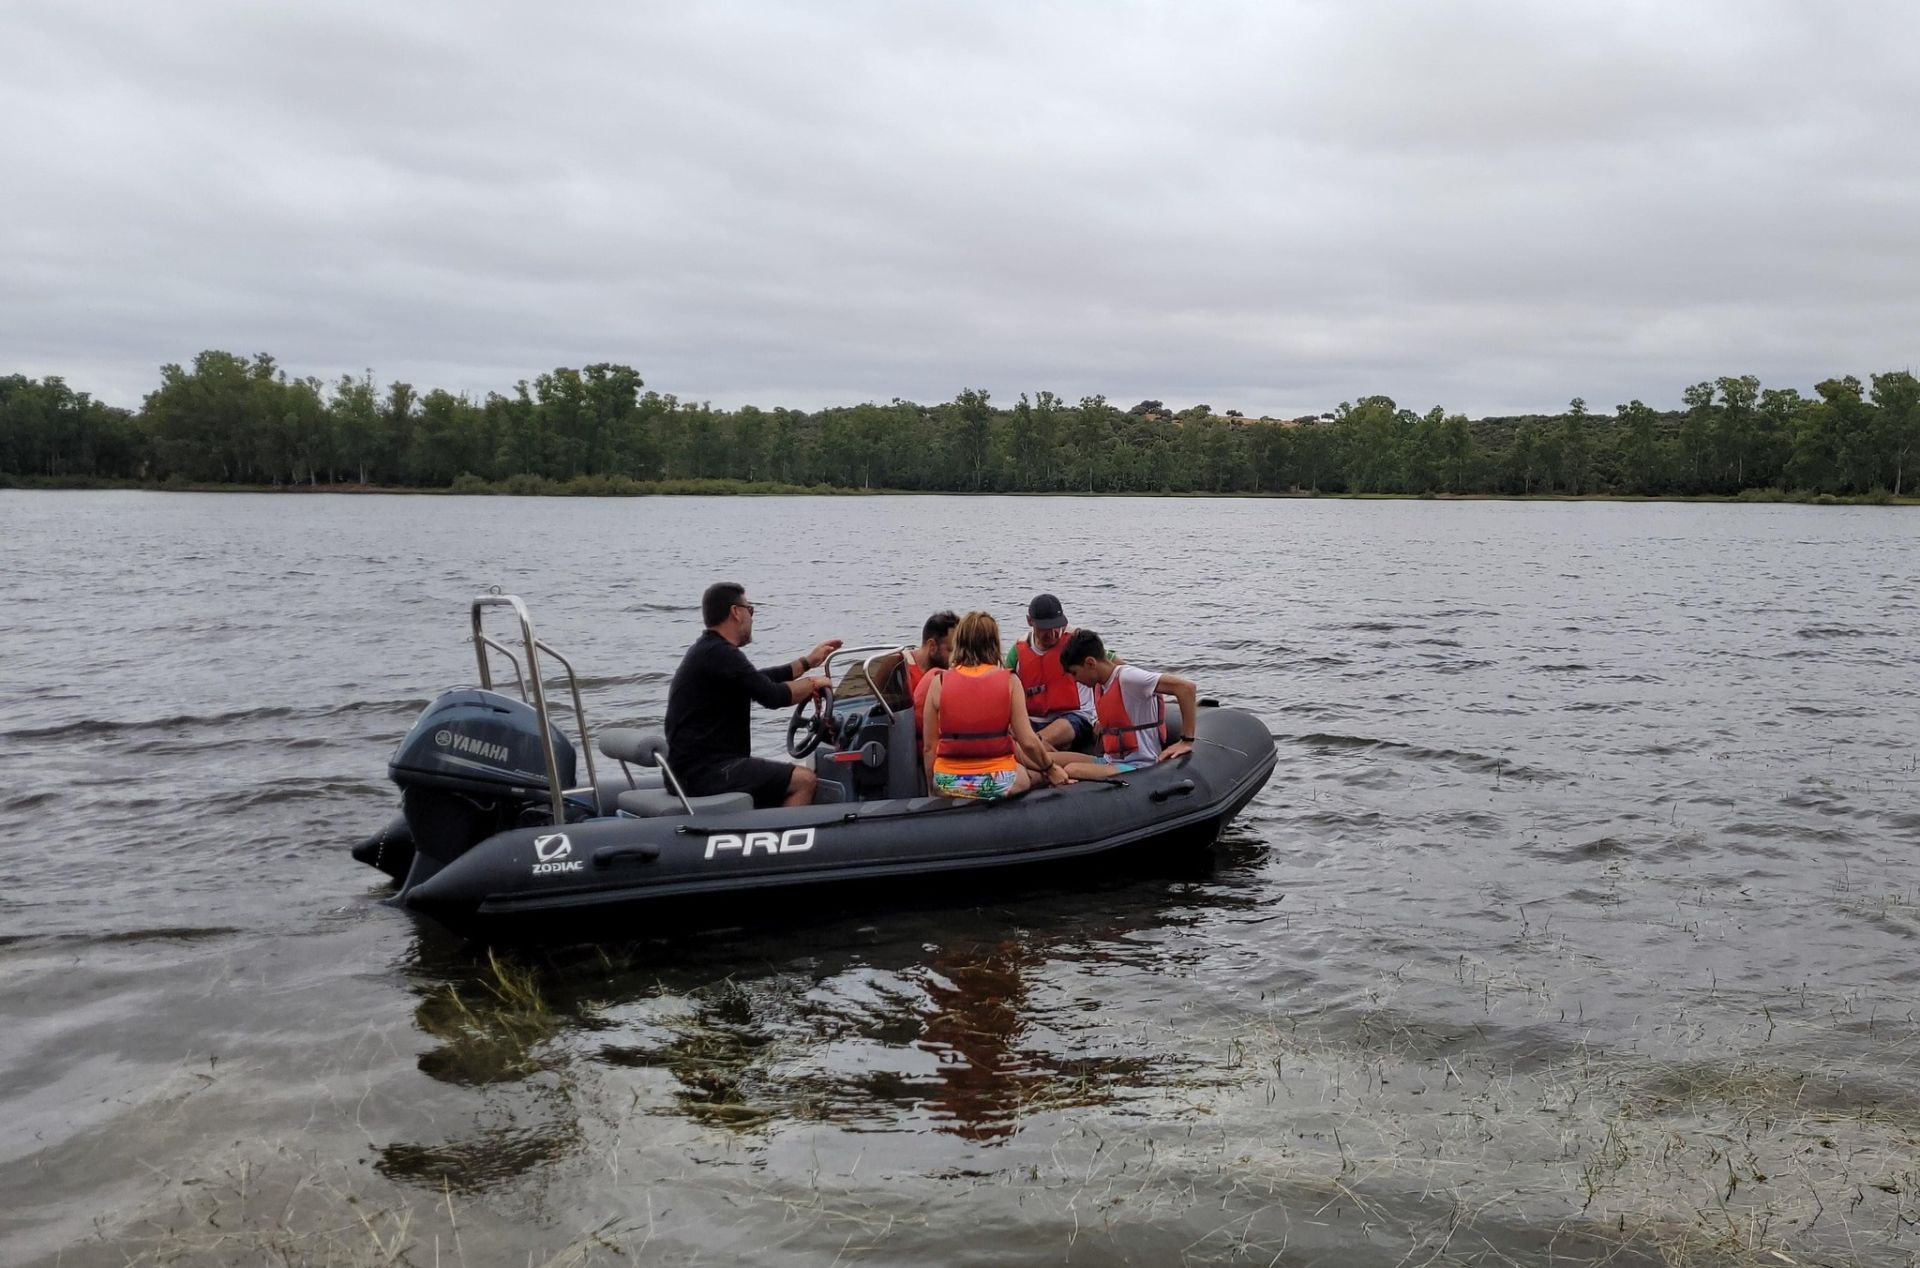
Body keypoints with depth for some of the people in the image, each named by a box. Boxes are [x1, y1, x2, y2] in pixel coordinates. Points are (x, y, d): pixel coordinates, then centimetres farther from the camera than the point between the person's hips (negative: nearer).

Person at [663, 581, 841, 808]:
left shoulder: (708, 651, 17)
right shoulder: (720, 654, -16)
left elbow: (761, 680, 27)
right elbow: (772, 696, -18)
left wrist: (809, 661, 29)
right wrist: (812, 683, -1)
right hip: (706, 772, -11)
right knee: (804, 781, -15)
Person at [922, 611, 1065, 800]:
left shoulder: (939, 682, -2)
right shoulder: (1009, 680, -4)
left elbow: (929, 746, -1)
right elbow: (1028, 741, -6)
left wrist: (932, 789, 13)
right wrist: (1051, 770, 12)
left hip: (949, 785, 1)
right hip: (997, 783, -1)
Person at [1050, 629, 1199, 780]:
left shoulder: (1127, 677, -15)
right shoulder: (1098, 686, 12)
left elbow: (1186, 687, -20)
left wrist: (1187, 741, -17)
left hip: (1139, 766, -9)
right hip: (1110, 761, 9)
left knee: (1073, 770, -32)